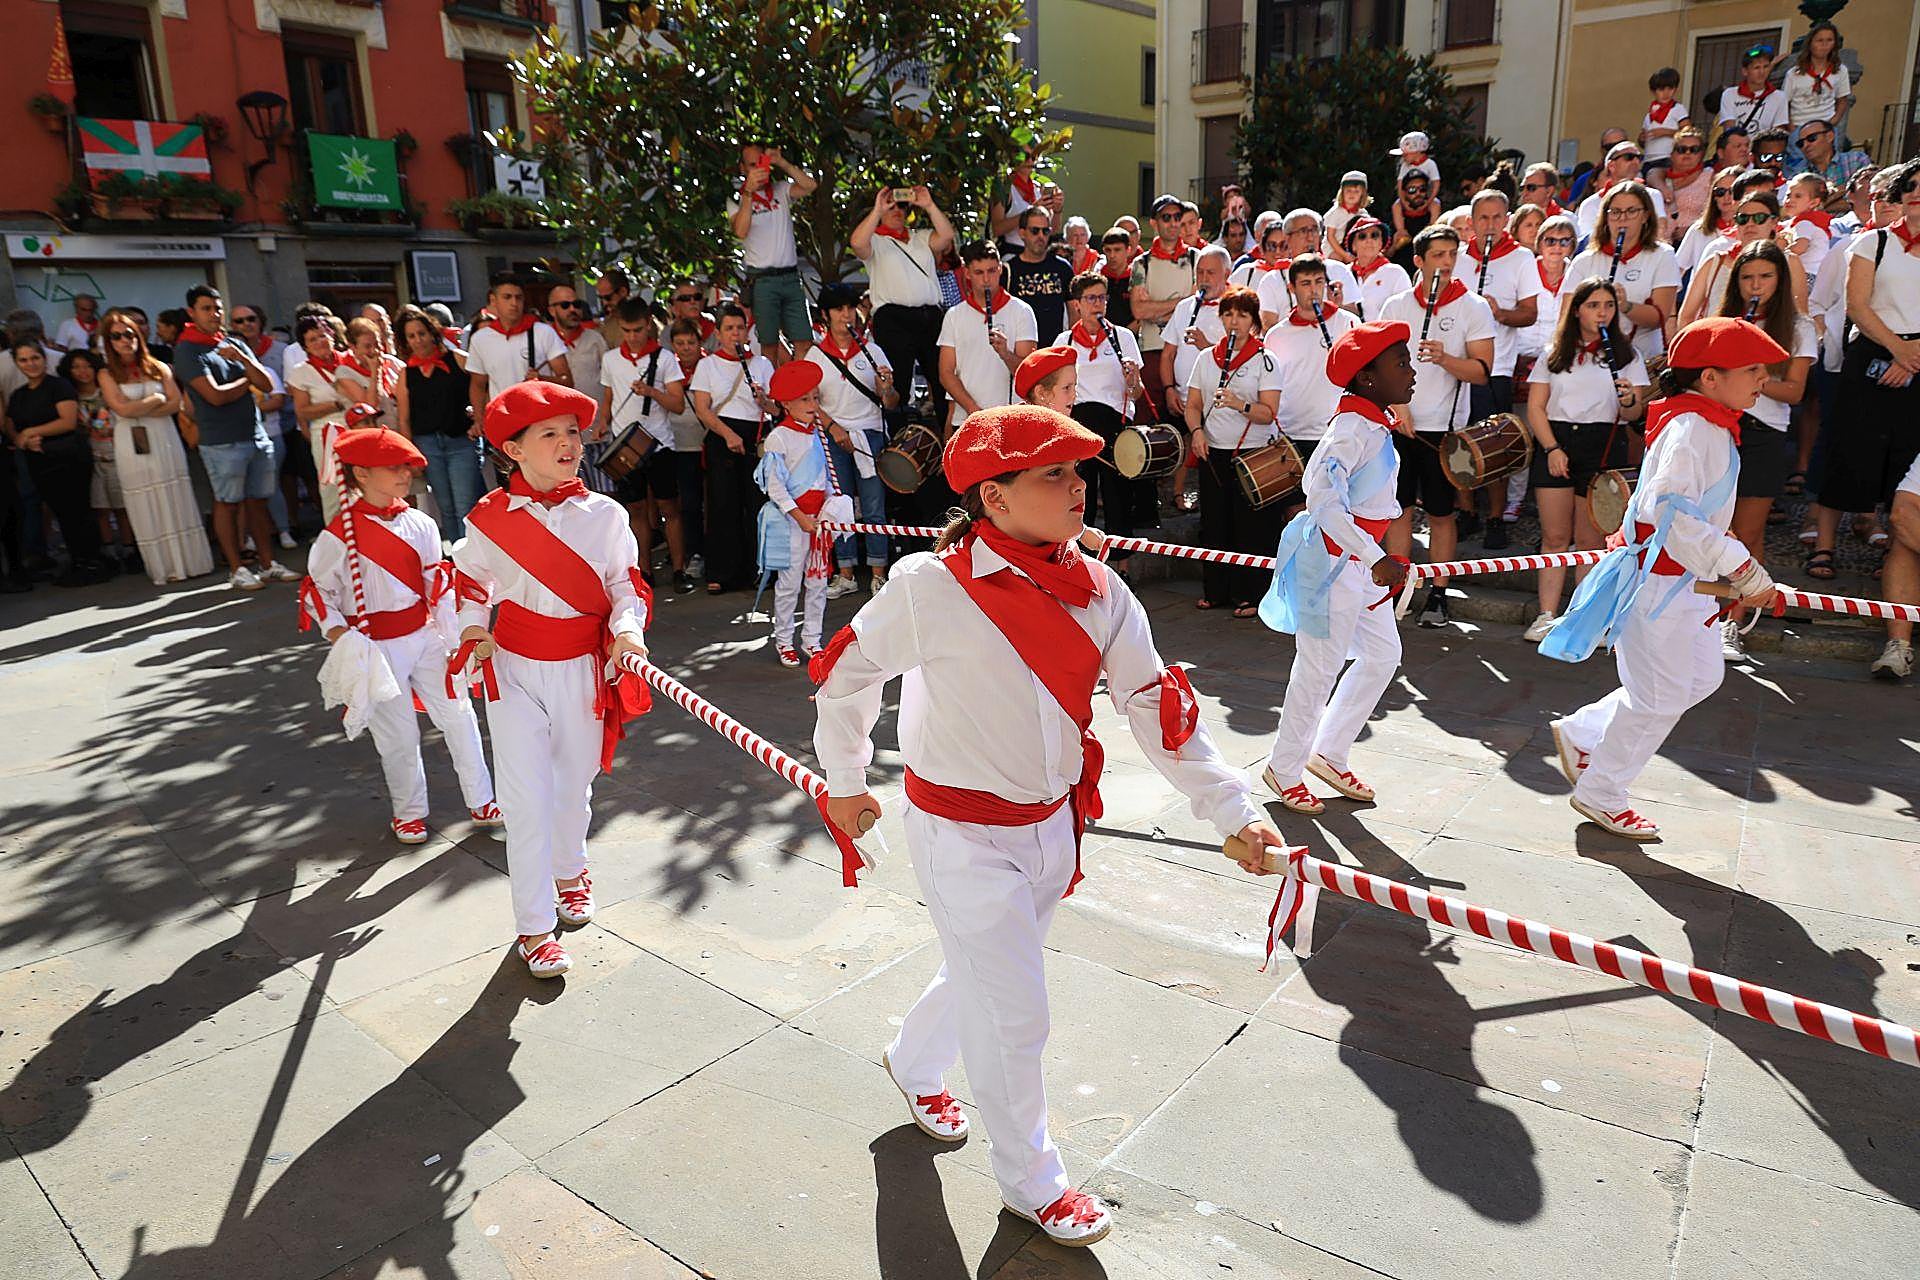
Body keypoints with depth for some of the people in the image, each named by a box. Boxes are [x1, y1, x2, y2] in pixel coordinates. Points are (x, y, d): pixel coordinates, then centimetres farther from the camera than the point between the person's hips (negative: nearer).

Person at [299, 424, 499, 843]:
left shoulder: (419, 523, 1)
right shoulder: (339, 536, -12)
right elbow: (317, 589, -2)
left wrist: (453, 632, 4)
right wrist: (338, 634, -16)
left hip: (425, 635, 4)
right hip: (378, 647, -4)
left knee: (459, 716, 6)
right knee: (398, 735, 6)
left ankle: (481, 801, 20)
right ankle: (408, 812, 27)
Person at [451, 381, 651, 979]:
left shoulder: (605, 514, -5)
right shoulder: (488, 518, -6)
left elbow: (626, 586, 0)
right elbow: (470, 584, 9)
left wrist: (627, 630, -18)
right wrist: (475, 632, -7)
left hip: (583, 667, 2)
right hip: (514, 669, -1)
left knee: (574, 781, 18)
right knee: (526, 797, -4)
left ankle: (569, 870, 48)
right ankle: (534, 926, 9)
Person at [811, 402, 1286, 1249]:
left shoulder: (1098, 591, -7)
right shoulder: (931, 587, -21)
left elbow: (1155, 705, -6)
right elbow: (846, 676, -7)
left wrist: (1233, 810, -11)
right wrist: (845, 785, 5)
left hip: (1052, 824, 6)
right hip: (964, 837, -5)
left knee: (984, 975, 25)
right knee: (1014, 1014, 6)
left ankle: (914, 1062, 57)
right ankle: (1030, 1180, 33)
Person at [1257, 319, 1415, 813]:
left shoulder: (1374, 424, 10)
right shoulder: (1355, 429, -20)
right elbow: (1325, 500, -29)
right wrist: (1377, 559, -31)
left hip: (1361, 558, 10)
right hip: (1333, 558, -10)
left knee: (1382, 654, 15)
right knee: (1321, 667, 0)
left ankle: (1328, 753, 28)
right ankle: (1284, 770, 17)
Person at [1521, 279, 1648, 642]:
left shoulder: (1626, 355, 9)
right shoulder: (1554, 353, 11)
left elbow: (1632, 414, 3)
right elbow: (1535, 407, 5)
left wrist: (1629, 401, -21)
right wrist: (1552, 448, -8)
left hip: (1603, 446, -1)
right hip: (1554, 443, 1)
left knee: (1590, 540, 0)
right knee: (1554, 536, 0)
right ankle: (1547, 615, 4)